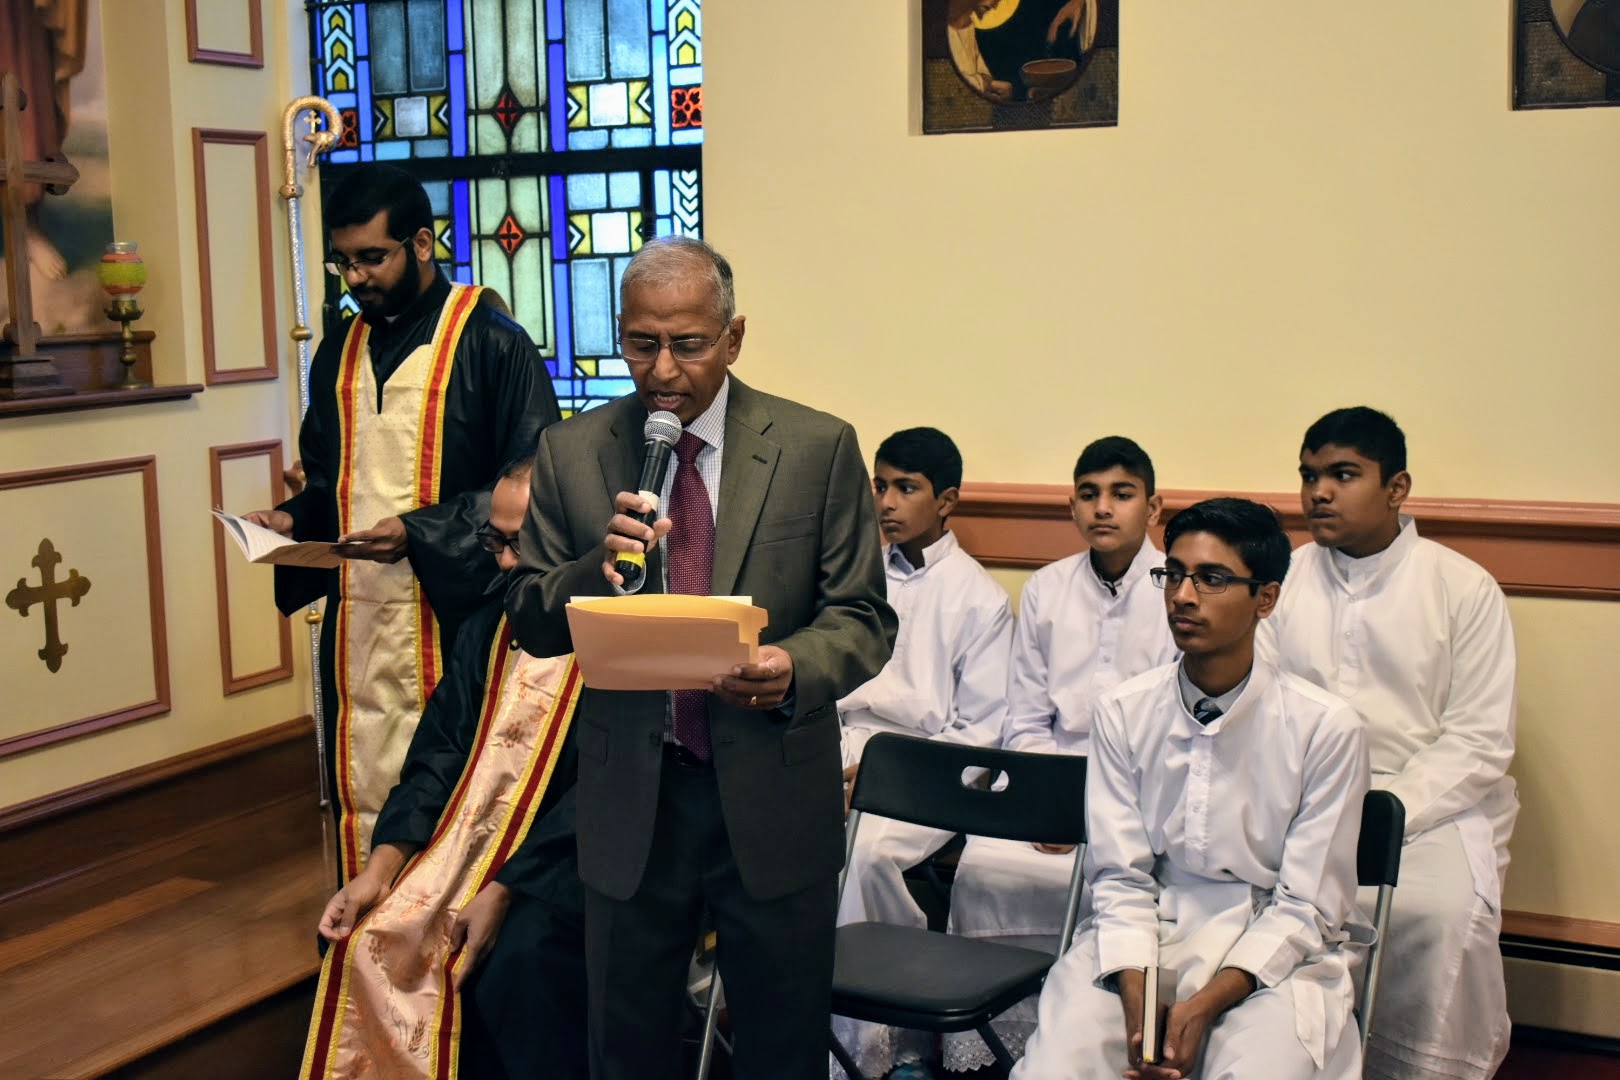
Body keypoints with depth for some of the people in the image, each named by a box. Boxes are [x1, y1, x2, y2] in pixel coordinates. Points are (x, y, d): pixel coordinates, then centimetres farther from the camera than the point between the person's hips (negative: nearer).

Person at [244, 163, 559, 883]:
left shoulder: (489, 342, -7)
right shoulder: (341, 354, 13)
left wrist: (420, 532, -19)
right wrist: (293, 519, 3)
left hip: (452, 616, -6)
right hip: (356, 618, 6)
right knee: (362, 789, 8)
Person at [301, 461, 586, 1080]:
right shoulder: (489, 627, 11)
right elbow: (439, 754, 7)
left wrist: (504, 890, -23)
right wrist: (381, 867, -7)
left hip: (567, 859, -6)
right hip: (473, 838, 6)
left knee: (515, 961, -30)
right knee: (360, 936, -12)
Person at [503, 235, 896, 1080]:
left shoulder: (819, 448, -4)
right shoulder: (571, 452, 1)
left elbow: (863, 621, -3)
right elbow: (528, 621, 1)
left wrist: (794, 668, -24)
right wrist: (600, 568, -20)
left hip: (774, 797, -1)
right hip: (630, 797, 1)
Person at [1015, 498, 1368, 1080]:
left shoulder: (1326, 726, -7)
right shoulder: (1122, 712, 1)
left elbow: (1305, 906, -5)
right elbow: (1120, 877, -1)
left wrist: (1205, 1005, -17)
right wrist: (1137, 1000, -17)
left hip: (1272, 951, -1)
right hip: (1142, 934, 2)